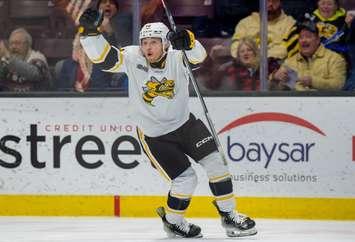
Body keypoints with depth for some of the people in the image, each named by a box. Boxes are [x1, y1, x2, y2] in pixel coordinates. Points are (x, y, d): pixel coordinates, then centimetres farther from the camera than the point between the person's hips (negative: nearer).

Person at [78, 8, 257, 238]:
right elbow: (103, 57, -23)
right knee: (186, 180, -7)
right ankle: (172, 221, 21)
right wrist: (89, 30, -38)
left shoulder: (176, 57, -16)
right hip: (154, 136, -2)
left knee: (215, 162, -5)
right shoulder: (132, 58, -16)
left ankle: (229, 217, 12)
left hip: (184, 122, 2)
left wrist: (187, 41, -57)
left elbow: (197, 55, -35)